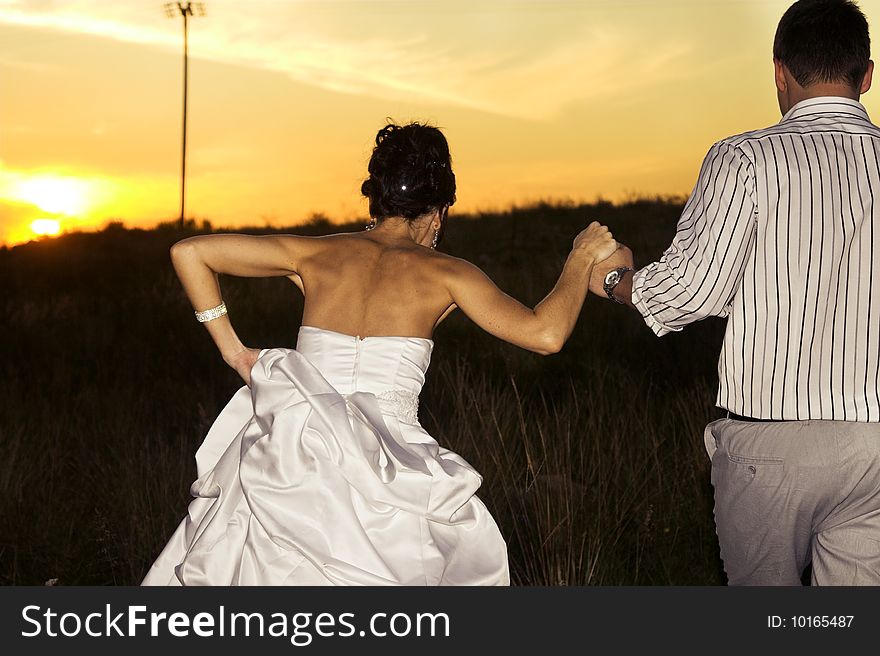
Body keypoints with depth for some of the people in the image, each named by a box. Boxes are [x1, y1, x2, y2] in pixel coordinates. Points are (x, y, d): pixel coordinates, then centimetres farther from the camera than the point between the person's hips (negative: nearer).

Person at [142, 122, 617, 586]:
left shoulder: (318, 253, 10)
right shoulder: (442, 272, 3)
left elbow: (187, 252, 10)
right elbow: (545, 334, -5)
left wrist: (231, 347, 14)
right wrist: (582, 257, 11)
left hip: (293, 459, 2)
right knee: (473, 561, 20)